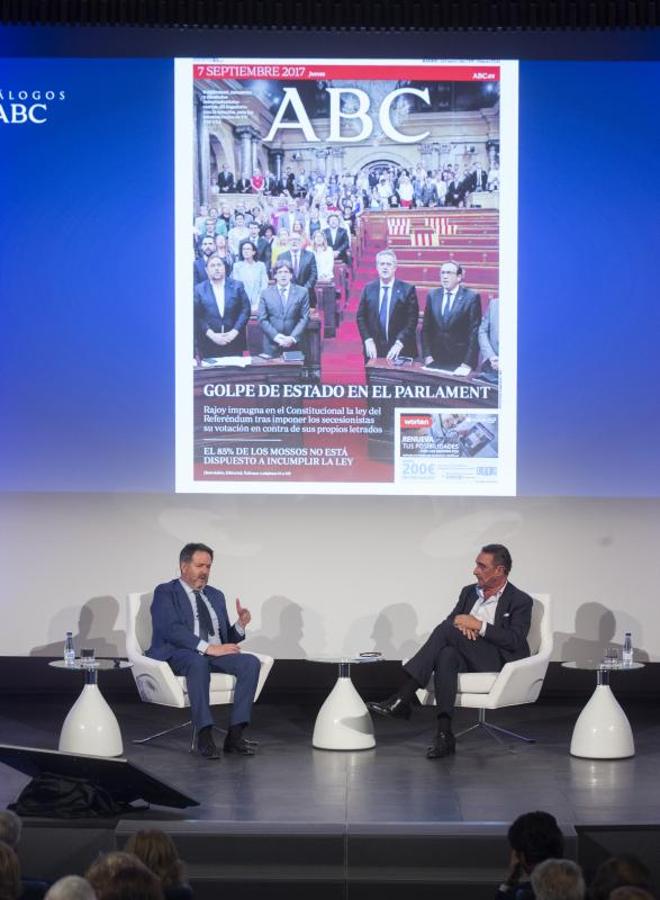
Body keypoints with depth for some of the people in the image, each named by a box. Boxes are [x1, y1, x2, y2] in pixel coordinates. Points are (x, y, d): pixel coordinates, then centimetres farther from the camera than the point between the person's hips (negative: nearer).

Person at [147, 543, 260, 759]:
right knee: (198, 661, -40)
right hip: (179, 655, -6)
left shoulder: (216, 596, 24)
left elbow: (227, 638, 23)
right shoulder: (165, 593, 4)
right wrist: (208, 648, -22)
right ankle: (204, 735, -38)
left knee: (251, 662, -23)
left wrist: (240, 624, 0)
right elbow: (172, 630, -13)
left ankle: (235, 734, -27)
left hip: (215, 653, 6)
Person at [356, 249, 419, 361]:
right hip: (375, 352, 2)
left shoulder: (407, 290, -3)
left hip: (401, 351, -2)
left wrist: (399, 343, -16)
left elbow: (412, 320, -6)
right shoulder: (369, 289, 7)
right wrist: (368, 341, -6)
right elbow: (361, 317, 7)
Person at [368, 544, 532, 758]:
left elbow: (515, 640, -9)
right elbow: (452, 620, 15)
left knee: (447, 628, -28)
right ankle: (444, 734, -43)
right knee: (446, 656, -35)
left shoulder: (521, 601, 4)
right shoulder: (469, 592, 23)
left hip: (496, 660, -5)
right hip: (464, 658, 5)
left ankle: (402, 698, -33)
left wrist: (478, 625, -14)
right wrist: (460, 624, -9)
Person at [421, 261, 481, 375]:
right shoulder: (433, 295, 8)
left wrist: (467, 364, -16)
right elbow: (426, 329, 11)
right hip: (435, 360, 4)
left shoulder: (471, 298, -5)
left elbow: (474, 333, -8)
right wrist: (427, 355, 0)